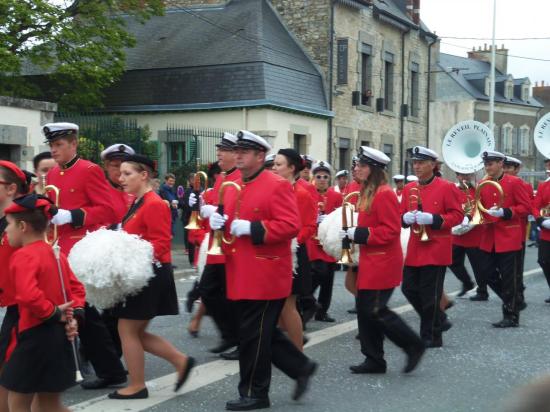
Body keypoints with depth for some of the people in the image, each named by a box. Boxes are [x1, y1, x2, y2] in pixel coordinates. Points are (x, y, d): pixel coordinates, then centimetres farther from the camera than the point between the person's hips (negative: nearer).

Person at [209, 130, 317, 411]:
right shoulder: (234, 187, 14)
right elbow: (229, 223, 23)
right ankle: (301, 367, 30)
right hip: (242, 275, 8)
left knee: (253, 335, -2)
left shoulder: (277, 186, -11)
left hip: (265, 276, -8)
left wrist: (251, 228, -24)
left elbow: (290, 226, -19)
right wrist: (218, 222, 0)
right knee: (263, 332, 15)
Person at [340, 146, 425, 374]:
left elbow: (391, 231, -21)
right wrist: (352, 232, 7)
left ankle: (414, 346, 7)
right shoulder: (368, 192, 13)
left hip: (383, 263, -10)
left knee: (375, 310, -7)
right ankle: (374, 360, 17)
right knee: (365, 309, 10)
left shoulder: (384, 194, -16)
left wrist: (359, 234, -21)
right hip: (370, 262, 10)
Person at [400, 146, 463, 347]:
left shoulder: (447, 188, -7)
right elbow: (402, 215, 15)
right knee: (409, 289, 8)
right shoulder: (409, 189, 10)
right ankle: (438, 321, 27)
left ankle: (431, 337, 9)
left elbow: (457, 215, -9)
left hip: (436, 249, -6)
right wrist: (406, 218, -9)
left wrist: (433, 219, -22)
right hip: (414, 249, 6)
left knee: (430, 295, -3)